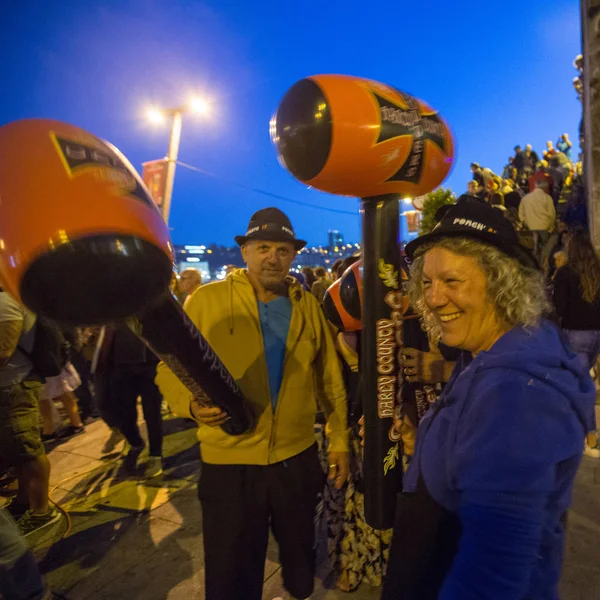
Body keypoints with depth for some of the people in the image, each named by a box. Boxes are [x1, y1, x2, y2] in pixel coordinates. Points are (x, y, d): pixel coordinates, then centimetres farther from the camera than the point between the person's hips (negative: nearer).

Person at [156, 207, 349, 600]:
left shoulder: (309, 306, 1)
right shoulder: (206, 300, -8)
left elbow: (330, 380, 6)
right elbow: (171, 368, -6)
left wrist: (340, 440, 7)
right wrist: (191, 404, -25)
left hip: (298, 458, 3)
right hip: (229, 462, -2)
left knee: (301, 555, 26)